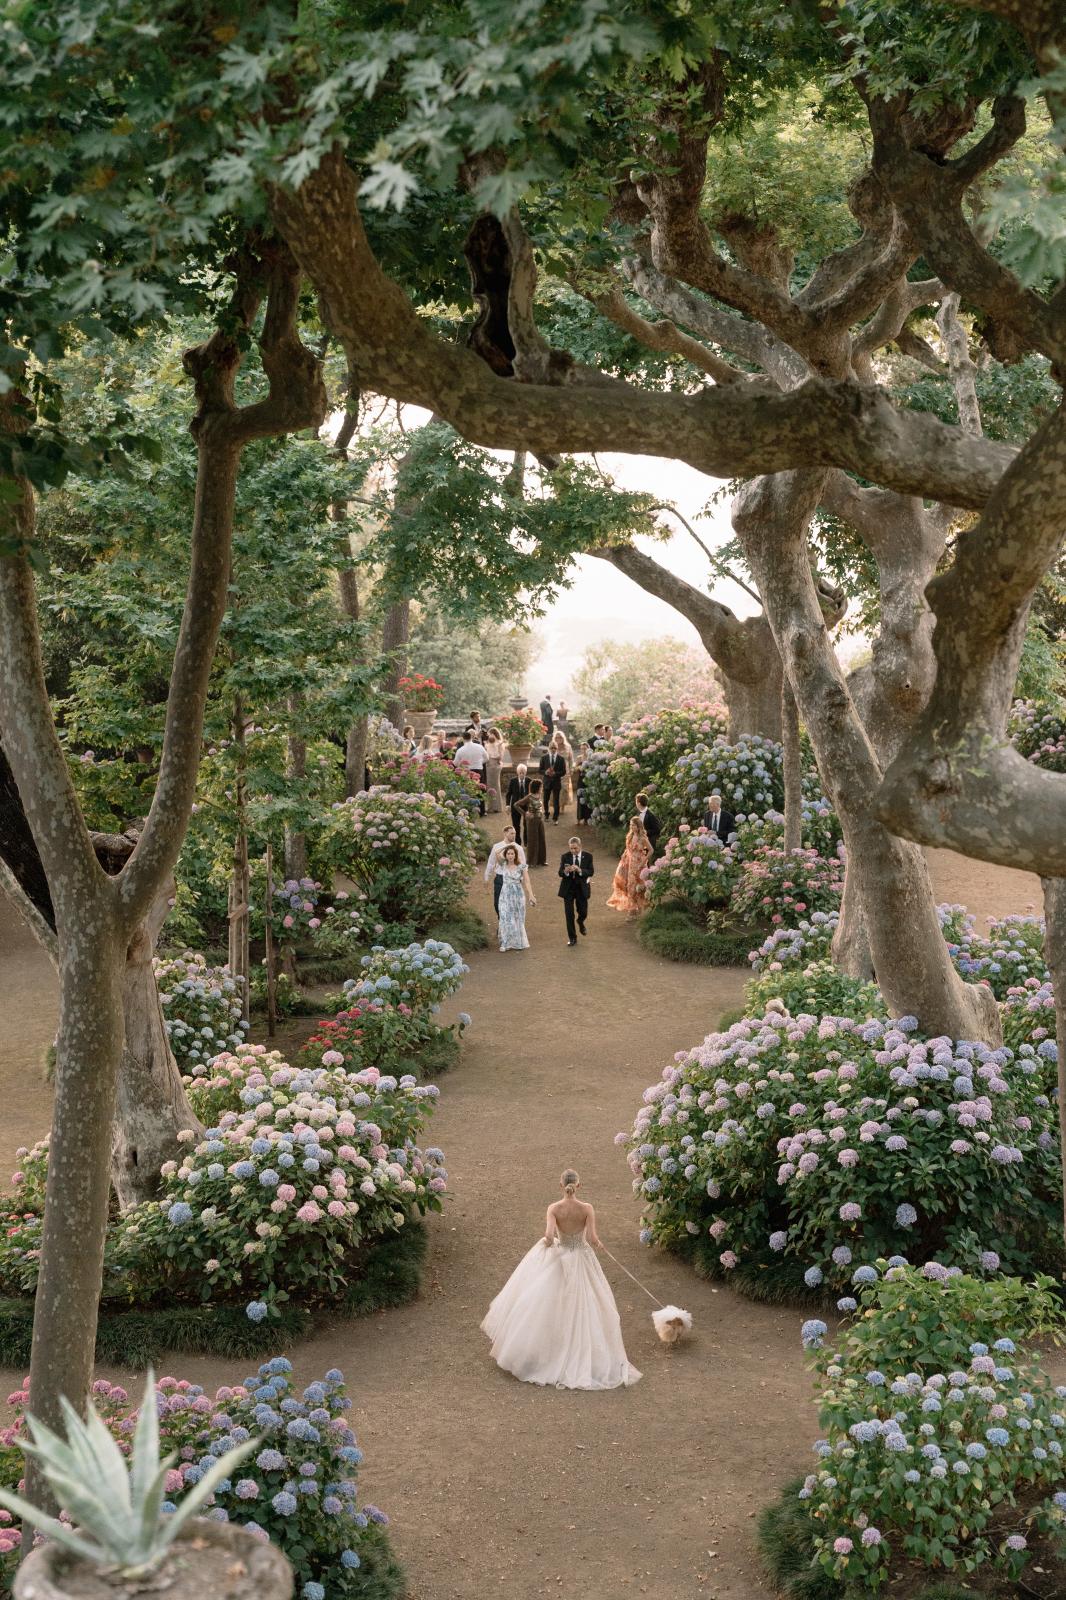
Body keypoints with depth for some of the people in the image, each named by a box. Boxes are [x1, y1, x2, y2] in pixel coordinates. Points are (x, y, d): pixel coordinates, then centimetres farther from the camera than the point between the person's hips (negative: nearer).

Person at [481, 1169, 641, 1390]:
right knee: (583, 1308, 13)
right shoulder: (587, 1209, -16)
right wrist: (598, 1245, 1)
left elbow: (549, 1235, -27)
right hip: (582, 1259, 0)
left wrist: (547, 1243, -5)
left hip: (558, 1260, 0)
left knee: (553, 1308, 18)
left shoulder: (554, 1208, -16)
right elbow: (592, 1239, -21)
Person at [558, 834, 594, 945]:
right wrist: (566, 871, -32)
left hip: (582, 887, 0)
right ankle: (572, 938, 13)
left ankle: (580, 922, 46)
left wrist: (579, 870, -30)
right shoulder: (565, 857, -6)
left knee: (583, 912, 8)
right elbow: (560, 873, -9)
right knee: (569, 914, 0)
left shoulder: (588, 856, -6)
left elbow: (591, 872, -12)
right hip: (568, 888, 0)